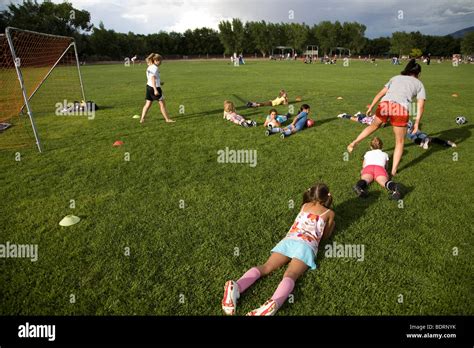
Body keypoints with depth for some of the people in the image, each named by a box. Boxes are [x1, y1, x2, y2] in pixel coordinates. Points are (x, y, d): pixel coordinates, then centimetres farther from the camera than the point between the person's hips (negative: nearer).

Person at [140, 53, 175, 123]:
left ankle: (142, 119, 7)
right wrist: (155, 90, -25)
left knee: (148, 104, 10)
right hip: (155, 87, -9)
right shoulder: (155, 68, -14)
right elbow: (153, 79, -21)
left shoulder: (149, 67, 15)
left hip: (148, 86, 9)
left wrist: (159, 82, 16)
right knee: (162, 103, 2)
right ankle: (167, 119, 9)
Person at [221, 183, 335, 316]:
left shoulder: (304, 206, 28)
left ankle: (236, 287, -38)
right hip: (306, 245, -3)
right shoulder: (329, 213, 19)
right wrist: (332, 225, 48)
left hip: (289, 240, 3)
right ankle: (273, 303, -55)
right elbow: (325, 236, 30)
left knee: (266, 267, -10)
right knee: (290, 276, -24)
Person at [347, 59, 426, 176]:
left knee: (374, 125, 32)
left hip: (385, 103, 2)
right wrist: (417, 123, 12)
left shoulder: (396, 77, 31)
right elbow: (420, 106, 13)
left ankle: (354, 143, 32)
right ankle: (393, 171, 15)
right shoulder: (419, 83, 24)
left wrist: (371, 107, 29)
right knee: (399, 142, 13)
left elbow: (380, 94, 24)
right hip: (401, 108, -2)